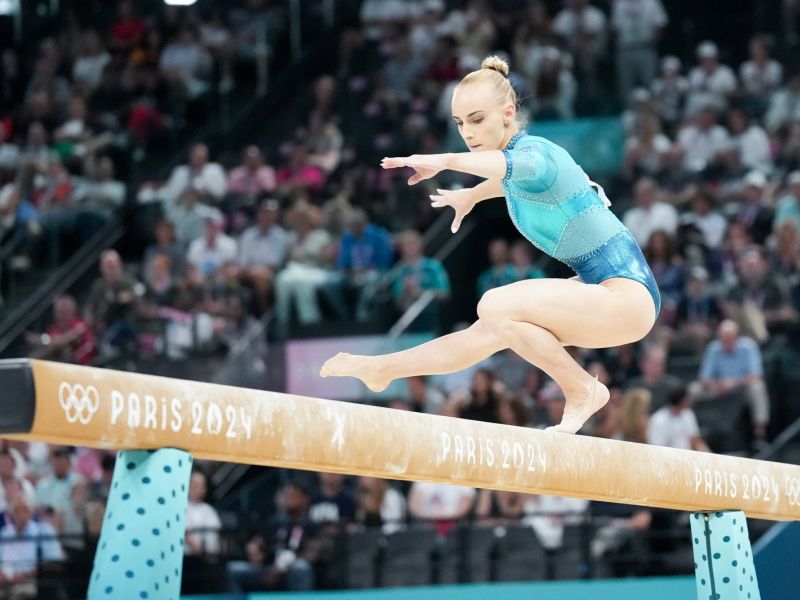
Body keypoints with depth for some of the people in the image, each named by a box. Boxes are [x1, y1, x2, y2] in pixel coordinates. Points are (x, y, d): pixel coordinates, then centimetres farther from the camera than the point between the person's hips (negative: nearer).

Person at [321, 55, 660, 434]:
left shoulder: (534, 153, -17)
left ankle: (583, 392, -9)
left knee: (496, 307, -22)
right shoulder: (519, 162, 10)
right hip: (600, 289, 10)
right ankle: (382, 369, 29)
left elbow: (510, 164, -43)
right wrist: (471, 195, 55)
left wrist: (446, 161, -60)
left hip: (627, 296, -10)